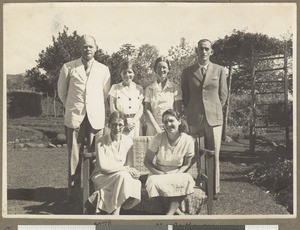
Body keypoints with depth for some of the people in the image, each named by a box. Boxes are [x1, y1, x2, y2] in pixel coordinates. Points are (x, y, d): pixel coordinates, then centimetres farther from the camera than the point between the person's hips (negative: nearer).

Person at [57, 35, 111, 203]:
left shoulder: (103, 69, 9)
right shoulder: (68, 68, 6)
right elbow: (62, 91, 16)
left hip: (96, 118, 1)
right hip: (74, 118, 0)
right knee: (74, 156, 1)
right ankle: (73, 192, 9)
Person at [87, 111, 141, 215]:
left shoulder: (128, 141, 3)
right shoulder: (101, 142, -7)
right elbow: (103, 166, -15)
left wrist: (132, 171, -19)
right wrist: (126, 169, -21)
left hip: (121, 176, 4)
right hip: (101, 176, -3)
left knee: (137, 184, -29)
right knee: (123, 175, -34)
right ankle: (115, 212, -27)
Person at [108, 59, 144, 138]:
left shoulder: (139, 88, 9)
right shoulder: (115, 88, 4)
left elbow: (141, 109, 5)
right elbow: (113, 109, -1)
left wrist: (133, 122, -11)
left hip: (135, 125, 1)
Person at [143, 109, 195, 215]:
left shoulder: (188, 140, -8)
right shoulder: (158, 138, -12)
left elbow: (186, 164, 3)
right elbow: (147, 161, -5)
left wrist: (176, 175, -16)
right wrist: (161, 174, -18)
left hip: (177, 174, 1)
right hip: (158, 173, 0)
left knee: (187, 180, -32)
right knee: (154, 181, -34)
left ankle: (169, 214, -29)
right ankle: (175, 210, -17)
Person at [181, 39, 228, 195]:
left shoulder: (219, 70, 7)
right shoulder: (187, 72, 8)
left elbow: (223, 95, 11)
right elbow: (184, 96, 14)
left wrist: (213, 110, 8)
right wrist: (191, 113, 8)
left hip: (214, 118, 0)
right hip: (195, 120, 0)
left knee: (214, 156, 2)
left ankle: (214, 190, 12)